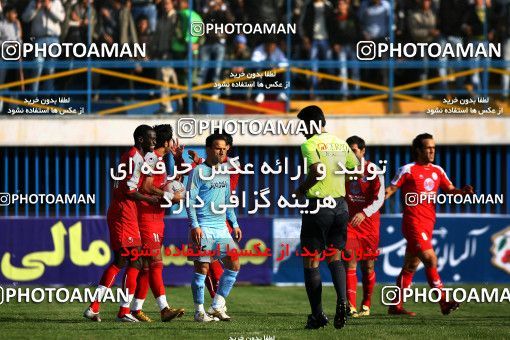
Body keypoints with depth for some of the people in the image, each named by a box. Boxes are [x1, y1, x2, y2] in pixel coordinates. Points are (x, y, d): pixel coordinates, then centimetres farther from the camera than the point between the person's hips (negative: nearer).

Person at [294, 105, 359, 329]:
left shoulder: (310, 144, -9)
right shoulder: (341, 144, 11)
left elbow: (318, 171, -24)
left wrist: (300, 190, -9)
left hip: (318, 205, -6)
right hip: (340, 204, 6)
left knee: (311, 261, 4)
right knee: (334, 256, 15)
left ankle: (317, 315, 2)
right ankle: (342, 300, -10)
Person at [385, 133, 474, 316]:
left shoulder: (437, 171, 15)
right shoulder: (408, 170, -4)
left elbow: (450, 190, 13)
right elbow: (391, 189, -4)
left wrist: (463, 191, -8)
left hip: (428, 223, 7)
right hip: (414, 222, -7)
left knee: (410, 266, 11)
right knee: (430, 260, -15)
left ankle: (396, 306, 16)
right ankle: (444, 302, -16)